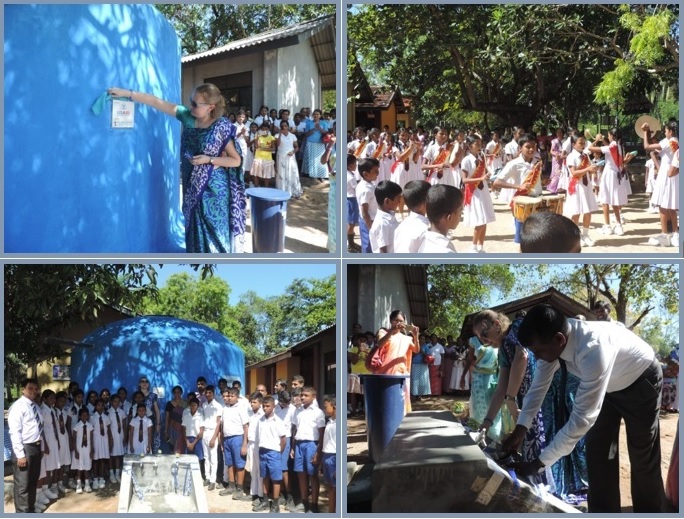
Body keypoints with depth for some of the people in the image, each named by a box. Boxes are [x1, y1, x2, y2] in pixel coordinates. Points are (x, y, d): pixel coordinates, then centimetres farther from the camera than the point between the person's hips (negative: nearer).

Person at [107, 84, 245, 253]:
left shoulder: (222, 127, -15)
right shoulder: (187, 116, -2)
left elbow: (236, 161, -10)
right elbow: (157, 102, -1)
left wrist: (209, 159, -19)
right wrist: (128, 93, -4)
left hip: (213, 189, -5)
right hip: (192, 187, 5)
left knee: (215, 231, 0)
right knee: (195, 230, 12)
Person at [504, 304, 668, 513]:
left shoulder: (593, 350, -45)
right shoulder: (551, 339, -24)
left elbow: (582, 419, -42)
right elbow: (538, 386, -7)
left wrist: (539, 463, -39)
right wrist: (520, 429, -15)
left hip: (640, 382, -7)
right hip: (607, 384, 7)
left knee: (642, 458, 2)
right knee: (597, 451, 4)